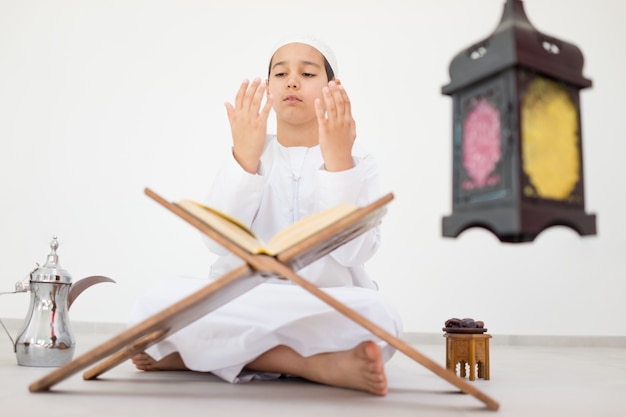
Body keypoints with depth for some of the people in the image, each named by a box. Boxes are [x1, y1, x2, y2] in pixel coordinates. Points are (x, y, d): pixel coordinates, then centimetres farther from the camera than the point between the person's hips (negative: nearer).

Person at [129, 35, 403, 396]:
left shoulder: (358, 162, 4)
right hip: (244, 303, 2)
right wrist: (246, 156, -18)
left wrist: (338, 162, -20)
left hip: (328, 311, -1)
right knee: (160, 303, -25)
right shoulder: (245, 154, 8)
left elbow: (353, 251, -13)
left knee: (376, 316, -33)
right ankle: (319, 365, -23)